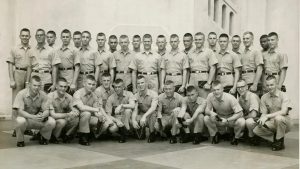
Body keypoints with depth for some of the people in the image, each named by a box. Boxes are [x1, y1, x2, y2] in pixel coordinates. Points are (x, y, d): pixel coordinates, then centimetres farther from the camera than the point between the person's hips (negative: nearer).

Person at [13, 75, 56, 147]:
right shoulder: (21, 94, -17)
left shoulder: (43, 95, -8)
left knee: (52, 122, -24)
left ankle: (43, 137, 8)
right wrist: (33, 117, -39)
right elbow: (20, 111, -23)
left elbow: (46, 110, -9)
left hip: (38, 120, 3)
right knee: (20, 121, -38)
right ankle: (20, 140, -8)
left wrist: (43, 116, -35)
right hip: (25, 118, -2)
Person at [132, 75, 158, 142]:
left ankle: (152, 134, -16)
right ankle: (142, 132, 4)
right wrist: (133, 120, -32)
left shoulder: (153, 93, -13)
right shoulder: (136, 95, -1)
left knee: (152, 113, -38)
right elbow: (135, 110, -11)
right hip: (141, 115, 3)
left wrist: (144, 116, -44)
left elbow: (153, 108, -28)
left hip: (152, 117, -3)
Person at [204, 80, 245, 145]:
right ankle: (214, 135, 4)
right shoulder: (210, 96, -17)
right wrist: (211, 112, -33)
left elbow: (240, 113, -27)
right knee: (206, 118, -25)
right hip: (219, 119, 3)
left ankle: (236, 137, 0)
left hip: (231, 119, -2)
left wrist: (227, 120, -37)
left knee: (241, 122, -33)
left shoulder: (230, 98, -27)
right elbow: (207, 110, -8)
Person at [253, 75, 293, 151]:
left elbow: (283, 112, -24)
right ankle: (275, 139, 2)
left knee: (278, 118, -38)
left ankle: (280, 142, -15)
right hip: (272, 123, 4)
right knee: (256, 130, -18)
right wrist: (261, 119, -22)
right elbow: (264, 113, 2)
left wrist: (267, 116, -30)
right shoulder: (264, 97, 2)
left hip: (285, 123, -4)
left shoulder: (283, 95, -11)